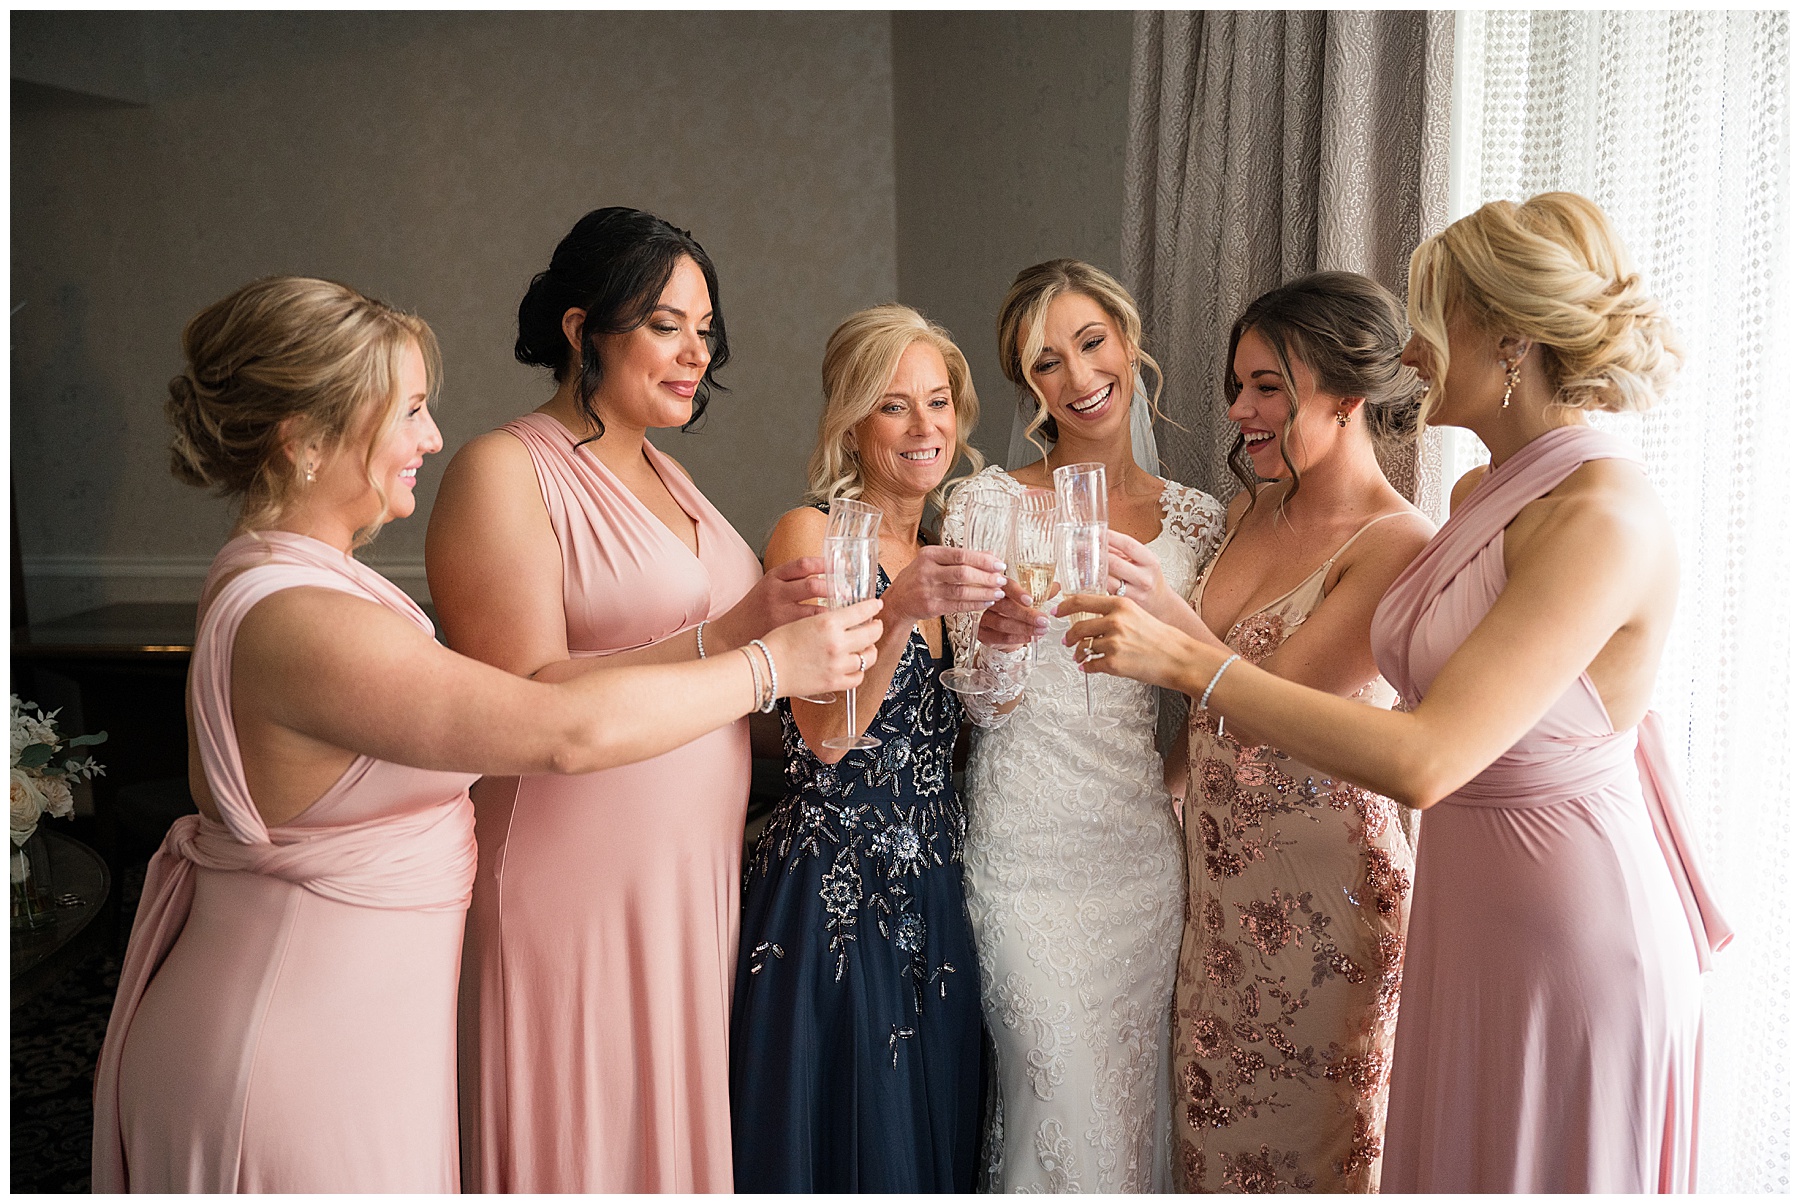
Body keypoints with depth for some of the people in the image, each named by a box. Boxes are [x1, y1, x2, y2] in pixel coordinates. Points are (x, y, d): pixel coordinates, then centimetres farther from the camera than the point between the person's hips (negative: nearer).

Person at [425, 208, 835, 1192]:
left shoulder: (661, 471, 14)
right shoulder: (503, 471, -10)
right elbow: (526, 703, -21)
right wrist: (726, 638, -26)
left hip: (696, 875, 7)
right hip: (578, 884, -7)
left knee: (680, 1127, 15)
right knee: (589, 1143, 6)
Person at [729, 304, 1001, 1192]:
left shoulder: (951, 546, 11)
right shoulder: (812, 534, -9)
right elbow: (824, 733, -20)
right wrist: (899, 612, -32)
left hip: (935, 891, 6)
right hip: (834, 893, -6)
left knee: (936, 1139, 16)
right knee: (844, 1143, 6)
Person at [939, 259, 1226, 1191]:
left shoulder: (1197, 518, 5)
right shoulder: (986, 504, -4)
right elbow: (980, 703, -9)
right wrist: (1000, 631, -27)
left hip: (1146, 843, 3)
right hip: (1030, 843, -3)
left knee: (1139, 1095, 14)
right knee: (1063, 1102, 2)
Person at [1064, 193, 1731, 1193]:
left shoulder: (1605, 518, -24)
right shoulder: (1482, 492, 4)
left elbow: (1424, 761, -31)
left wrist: (1190, 660, -30)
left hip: (1576, 940, -8)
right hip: (1467, 912, 8)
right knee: (1447, 1166, 20)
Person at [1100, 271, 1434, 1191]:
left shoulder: (1397, 544, -16)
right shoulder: (1248, 512, 5)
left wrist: (1168, 613, -32)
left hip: (1322, 882, -6)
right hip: (1218, 868, 6)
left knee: (1303, 1138, 11)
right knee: (1212, 1121, 17)